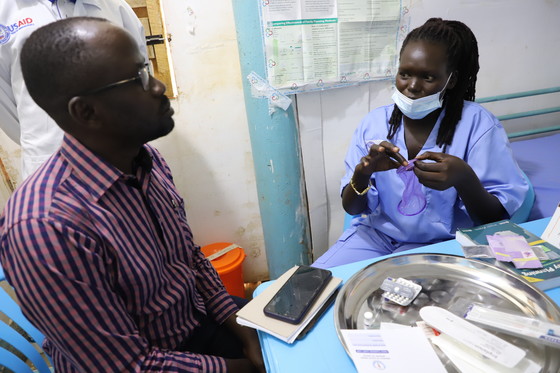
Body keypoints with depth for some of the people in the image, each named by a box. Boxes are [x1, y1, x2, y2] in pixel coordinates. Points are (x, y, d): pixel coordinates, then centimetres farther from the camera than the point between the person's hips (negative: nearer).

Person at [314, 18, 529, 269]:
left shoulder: (477, 123, -9)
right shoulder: (374, 122, -2)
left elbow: (496, 219, -10)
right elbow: (351, 208, -2)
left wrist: (464, 178, -30)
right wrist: (362, 173, -25)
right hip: (375, 235, 3)